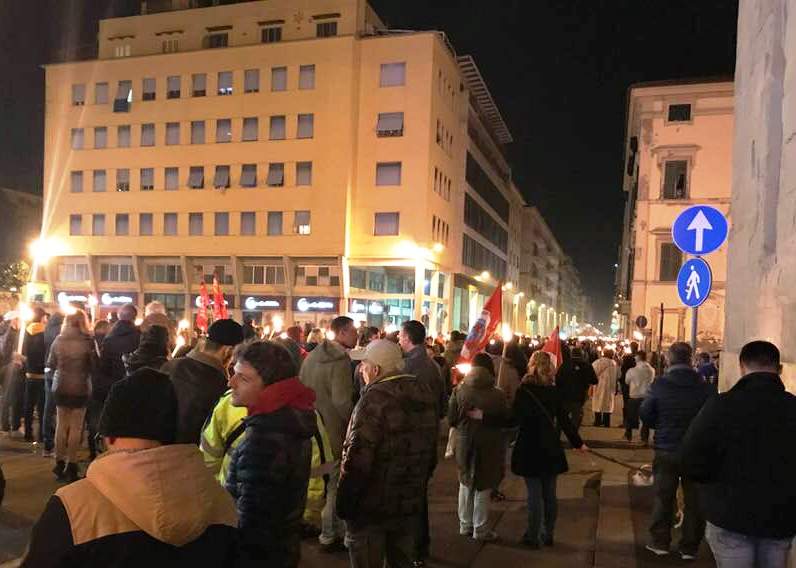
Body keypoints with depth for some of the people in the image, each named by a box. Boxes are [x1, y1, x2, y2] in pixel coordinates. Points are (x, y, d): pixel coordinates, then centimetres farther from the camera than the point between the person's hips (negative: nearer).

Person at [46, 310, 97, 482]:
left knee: (61, 425, 13)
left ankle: (59, 463, 21)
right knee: (76, 428, 5)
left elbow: (50, 364, 8)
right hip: (80, 388, -3)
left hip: (60, 387, 3)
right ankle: (71, 466, 9)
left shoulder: (58, 340, -2)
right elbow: (94, 365, -5)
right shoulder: (88, 341, -10)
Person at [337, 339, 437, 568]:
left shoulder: (376, 398, -22)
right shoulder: (426, 393, 3)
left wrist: (344, 503, -13)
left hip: (372, 506, -7)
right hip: (411, 503, 7)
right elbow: (430, 450, 12)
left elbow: (358, 457, -24)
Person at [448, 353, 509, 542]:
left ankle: (465, 525, 28)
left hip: (465, 443, 3)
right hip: (489, 447, -3)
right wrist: (485, 418, -8)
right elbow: (506, 421, -10)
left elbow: (451, 420, -5)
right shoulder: (497, 395, -14)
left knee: (465, 484, 19)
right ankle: (480, 529, 17)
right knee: (483, 487, 8)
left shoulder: (459, 391, -8)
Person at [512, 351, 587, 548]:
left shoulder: (524, 390, -13)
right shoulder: (554, 391, 0)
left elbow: (515, 418, -16)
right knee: (549, 493, 13)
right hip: (551, 448, 4)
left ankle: (533, 536, 9)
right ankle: (548, 534, 23)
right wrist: (578, 442, 15)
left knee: (535, 493, 2)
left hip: (529, 449, -4)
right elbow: (564, 420, 3)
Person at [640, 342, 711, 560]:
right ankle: (689, 547, 22)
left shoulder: (659, 384, -13)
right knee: (694, 501, 14)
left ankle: (660, 542, 23)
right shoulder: (704, 387, -13)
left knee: (663, 497, 14)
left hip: (666, 450, 0)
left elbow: (645, 415, -6)